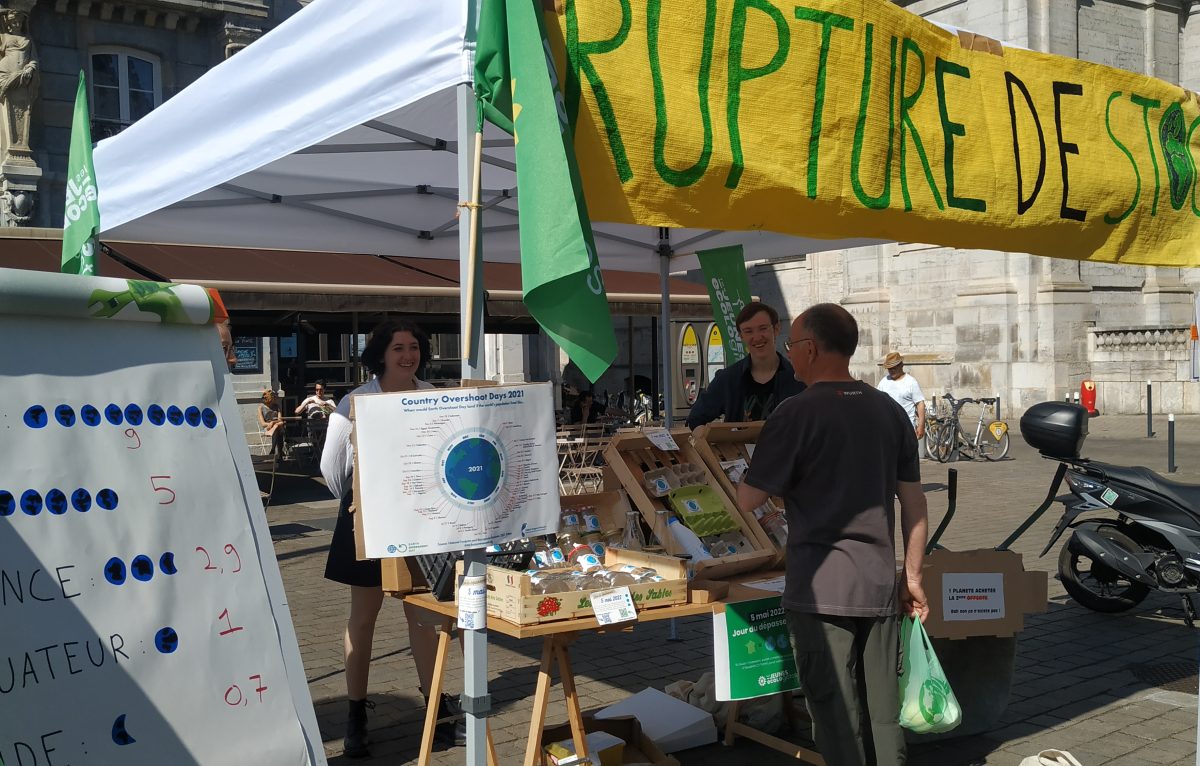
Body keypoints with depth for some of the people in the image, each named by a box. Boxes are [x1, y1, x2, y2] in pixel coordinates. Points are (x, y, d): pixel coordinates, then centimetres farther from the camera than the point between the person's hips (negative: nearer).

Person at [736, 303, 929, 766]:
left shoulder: (796, 414, -10)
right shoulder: (889, 411, 7)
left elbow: (747, 500, -8)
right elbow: (914, 502, 9)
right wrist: (912, 576, 16)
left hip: (821, 588, -5)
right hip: (879, 586, 6)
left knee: (836, 710, 3)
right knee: (884, 707, 14)